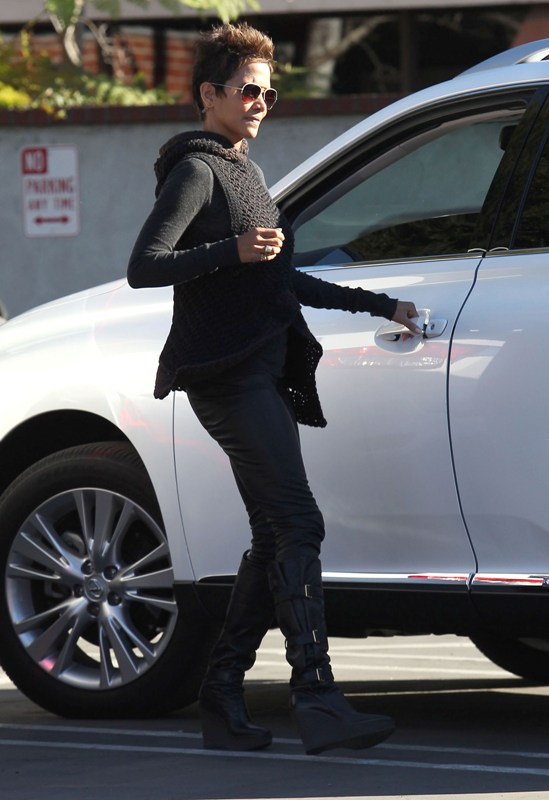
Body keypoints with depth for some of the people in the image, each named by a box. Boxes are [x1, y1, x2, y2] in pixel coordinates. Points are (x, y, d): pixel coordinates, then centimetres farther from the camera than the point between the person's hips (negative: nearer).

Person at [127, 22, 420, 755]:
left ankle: (223, 703, 11)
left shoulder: (243, 172, 25)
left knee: (275, 542, 7)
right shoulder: (196, 170, -4)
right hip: (229, 374, -10)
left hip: (265, 376, 10)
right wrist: (233, 251, -26)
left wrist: (380, 305, 33)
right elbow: (143, 267, -15)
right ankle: (317, 702, -27)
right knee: (297, 526, -19)